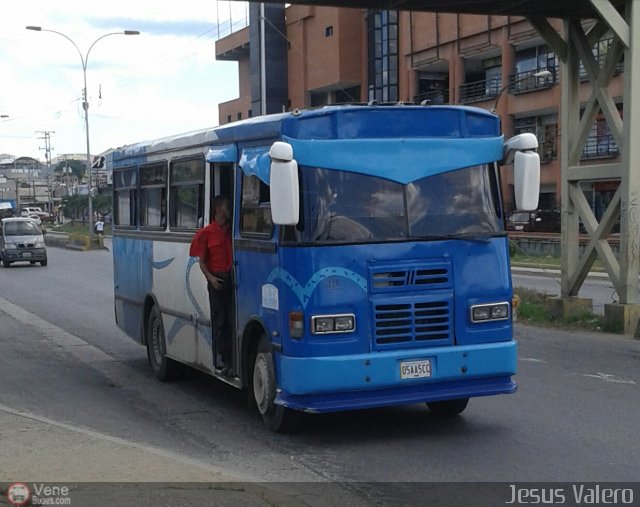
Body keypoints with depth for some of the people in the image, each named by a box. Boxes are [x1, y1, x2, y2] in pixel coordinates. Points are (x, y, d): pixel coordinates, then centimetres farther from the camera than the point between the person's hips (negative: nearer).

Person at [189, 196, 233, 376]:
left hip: (233, 278, 2)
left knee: (232, 320, 0)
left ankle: (231, 360, 3)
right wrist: (210, 277, -10)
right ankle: (220, 361, 4)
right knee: (219, 322, 0)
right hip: (217, 280, -2)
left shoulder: (233, 231, 11)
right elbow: (201, 260, 4)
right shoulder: (206, 233, 3)